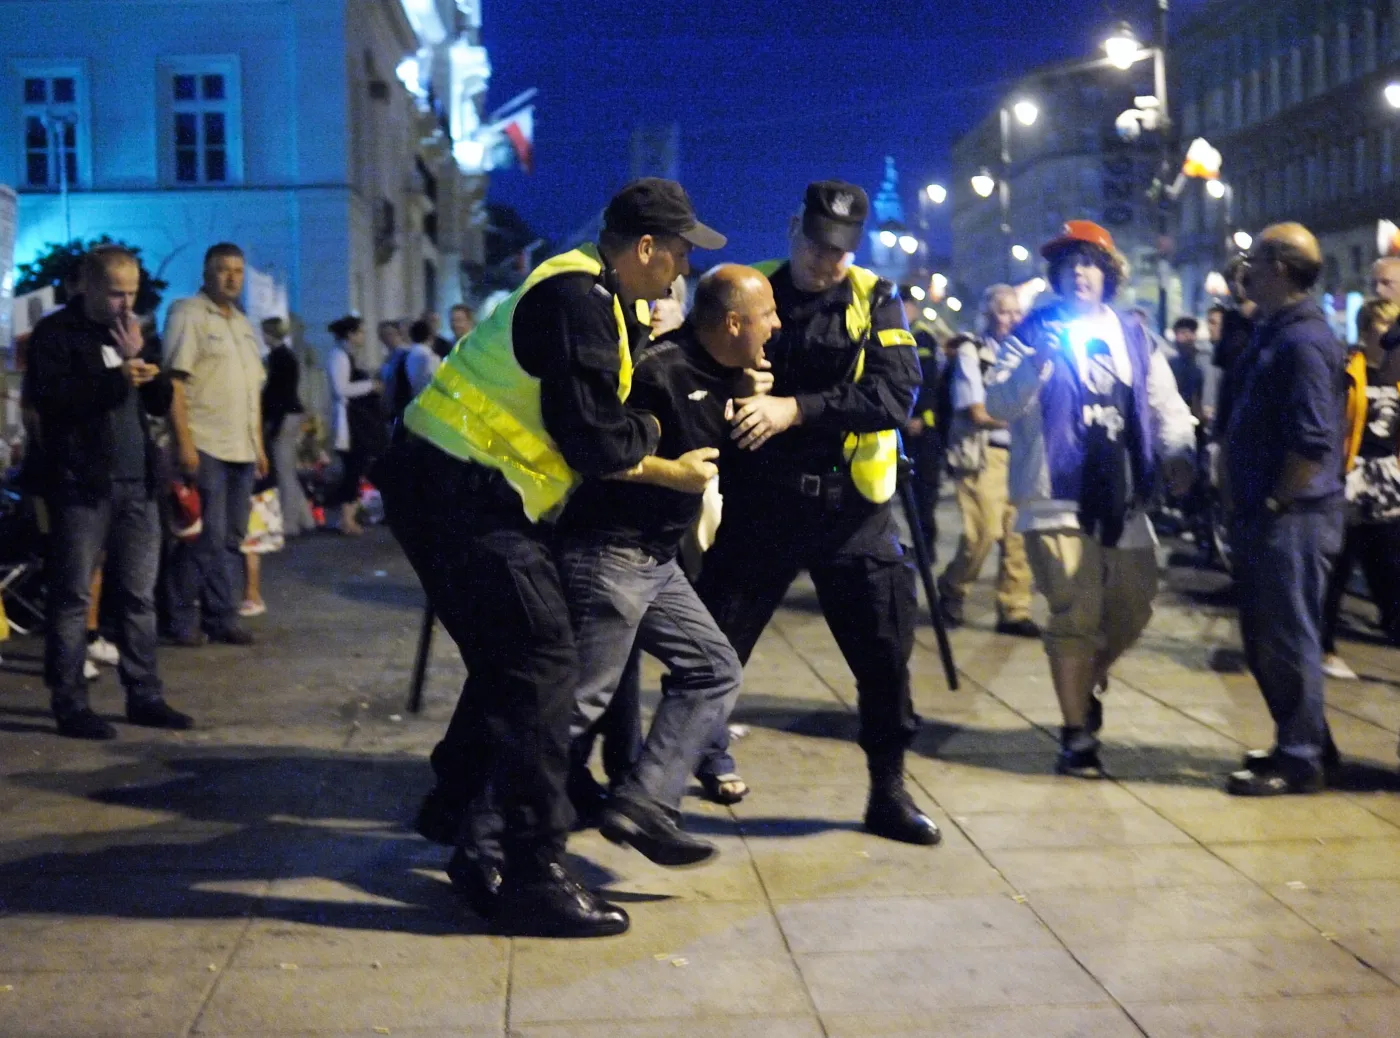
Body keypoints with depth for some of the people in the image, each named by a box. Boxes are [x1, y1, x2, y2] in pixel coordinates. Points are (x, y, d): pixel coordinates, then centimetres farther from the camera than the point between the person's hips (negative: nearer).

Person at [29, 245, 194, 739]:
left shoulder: (130, 332, 16)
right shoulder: (55, 333, -3)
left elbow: (161, 402, 13)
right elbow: (50, 400, -15)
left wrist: (140, 361, -5)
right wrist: (116, 378, -22)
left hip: (137, 483, 6)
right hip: (81, 485, -6)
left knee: (139, 596, 8)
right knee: (72, 598, -2)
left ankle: (145, 696, 15)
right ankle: (70, 705, 2)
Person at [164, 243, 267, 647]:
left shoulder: (243, 324, 19)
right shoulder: (188, 314, -5)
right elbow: (173, 382, -12)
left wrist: (259, 445, 16)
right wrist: (184, 443, -19)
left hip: (242, 449, 7)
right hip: (203, 446, -7)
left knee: (231, 540, 8)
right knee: (206, 538, -8)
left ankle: (221, 618, 14)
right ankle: (183, 620, 2)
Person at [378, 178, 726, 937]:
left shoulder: (590, 297, 16)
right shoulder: (579, 303, -16)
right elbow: (594, 442, -20)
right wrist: (649, 433, 0)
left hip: (447, 489, 11)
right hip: (462, 495, -11)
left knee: (512, 665, 18)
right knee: (540, 667, -9)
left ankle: (454, 814, 33)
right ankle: (535, 879, -5)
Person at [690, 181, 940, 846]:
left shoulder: (875, 302, 1)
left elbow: (896, 393, -14)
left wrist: (796, 409, -23)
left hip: (848, 503, 0)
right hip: (757, 501, 0)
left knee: (886, 649, 1)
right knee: (717, 640, 5)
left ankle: (888, 792, 17)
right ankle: (707, 755, 29)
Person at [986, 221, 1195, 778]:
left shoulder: (1133, 337, 13)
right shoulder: (1037, 332, 0)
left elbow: (1165, 404, 13)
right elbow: (998, 404, -11)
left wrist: (1176, 451, -7)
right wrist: (1034, 364, -29)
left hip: (1121, 500, 5)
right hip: (1059, 498, -5)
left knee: (1133, 609, 11)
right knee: (1076, 616, -7)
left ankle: (1090, 683, 40)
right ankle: (1077, 735, 5)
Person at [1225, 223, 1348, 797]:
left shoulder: (1302, 340, -18)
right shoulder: (1274, 333, 14)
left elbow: (1312, 442, -24)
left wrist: (1275, 504, -16)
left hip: (1292, 519, -10)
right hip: (1263, 517, 10)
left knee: (1288, 640, -1)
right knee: (1264, 639, 17)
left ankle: (1300, 761, 11)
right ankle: (1306, 743, 30)